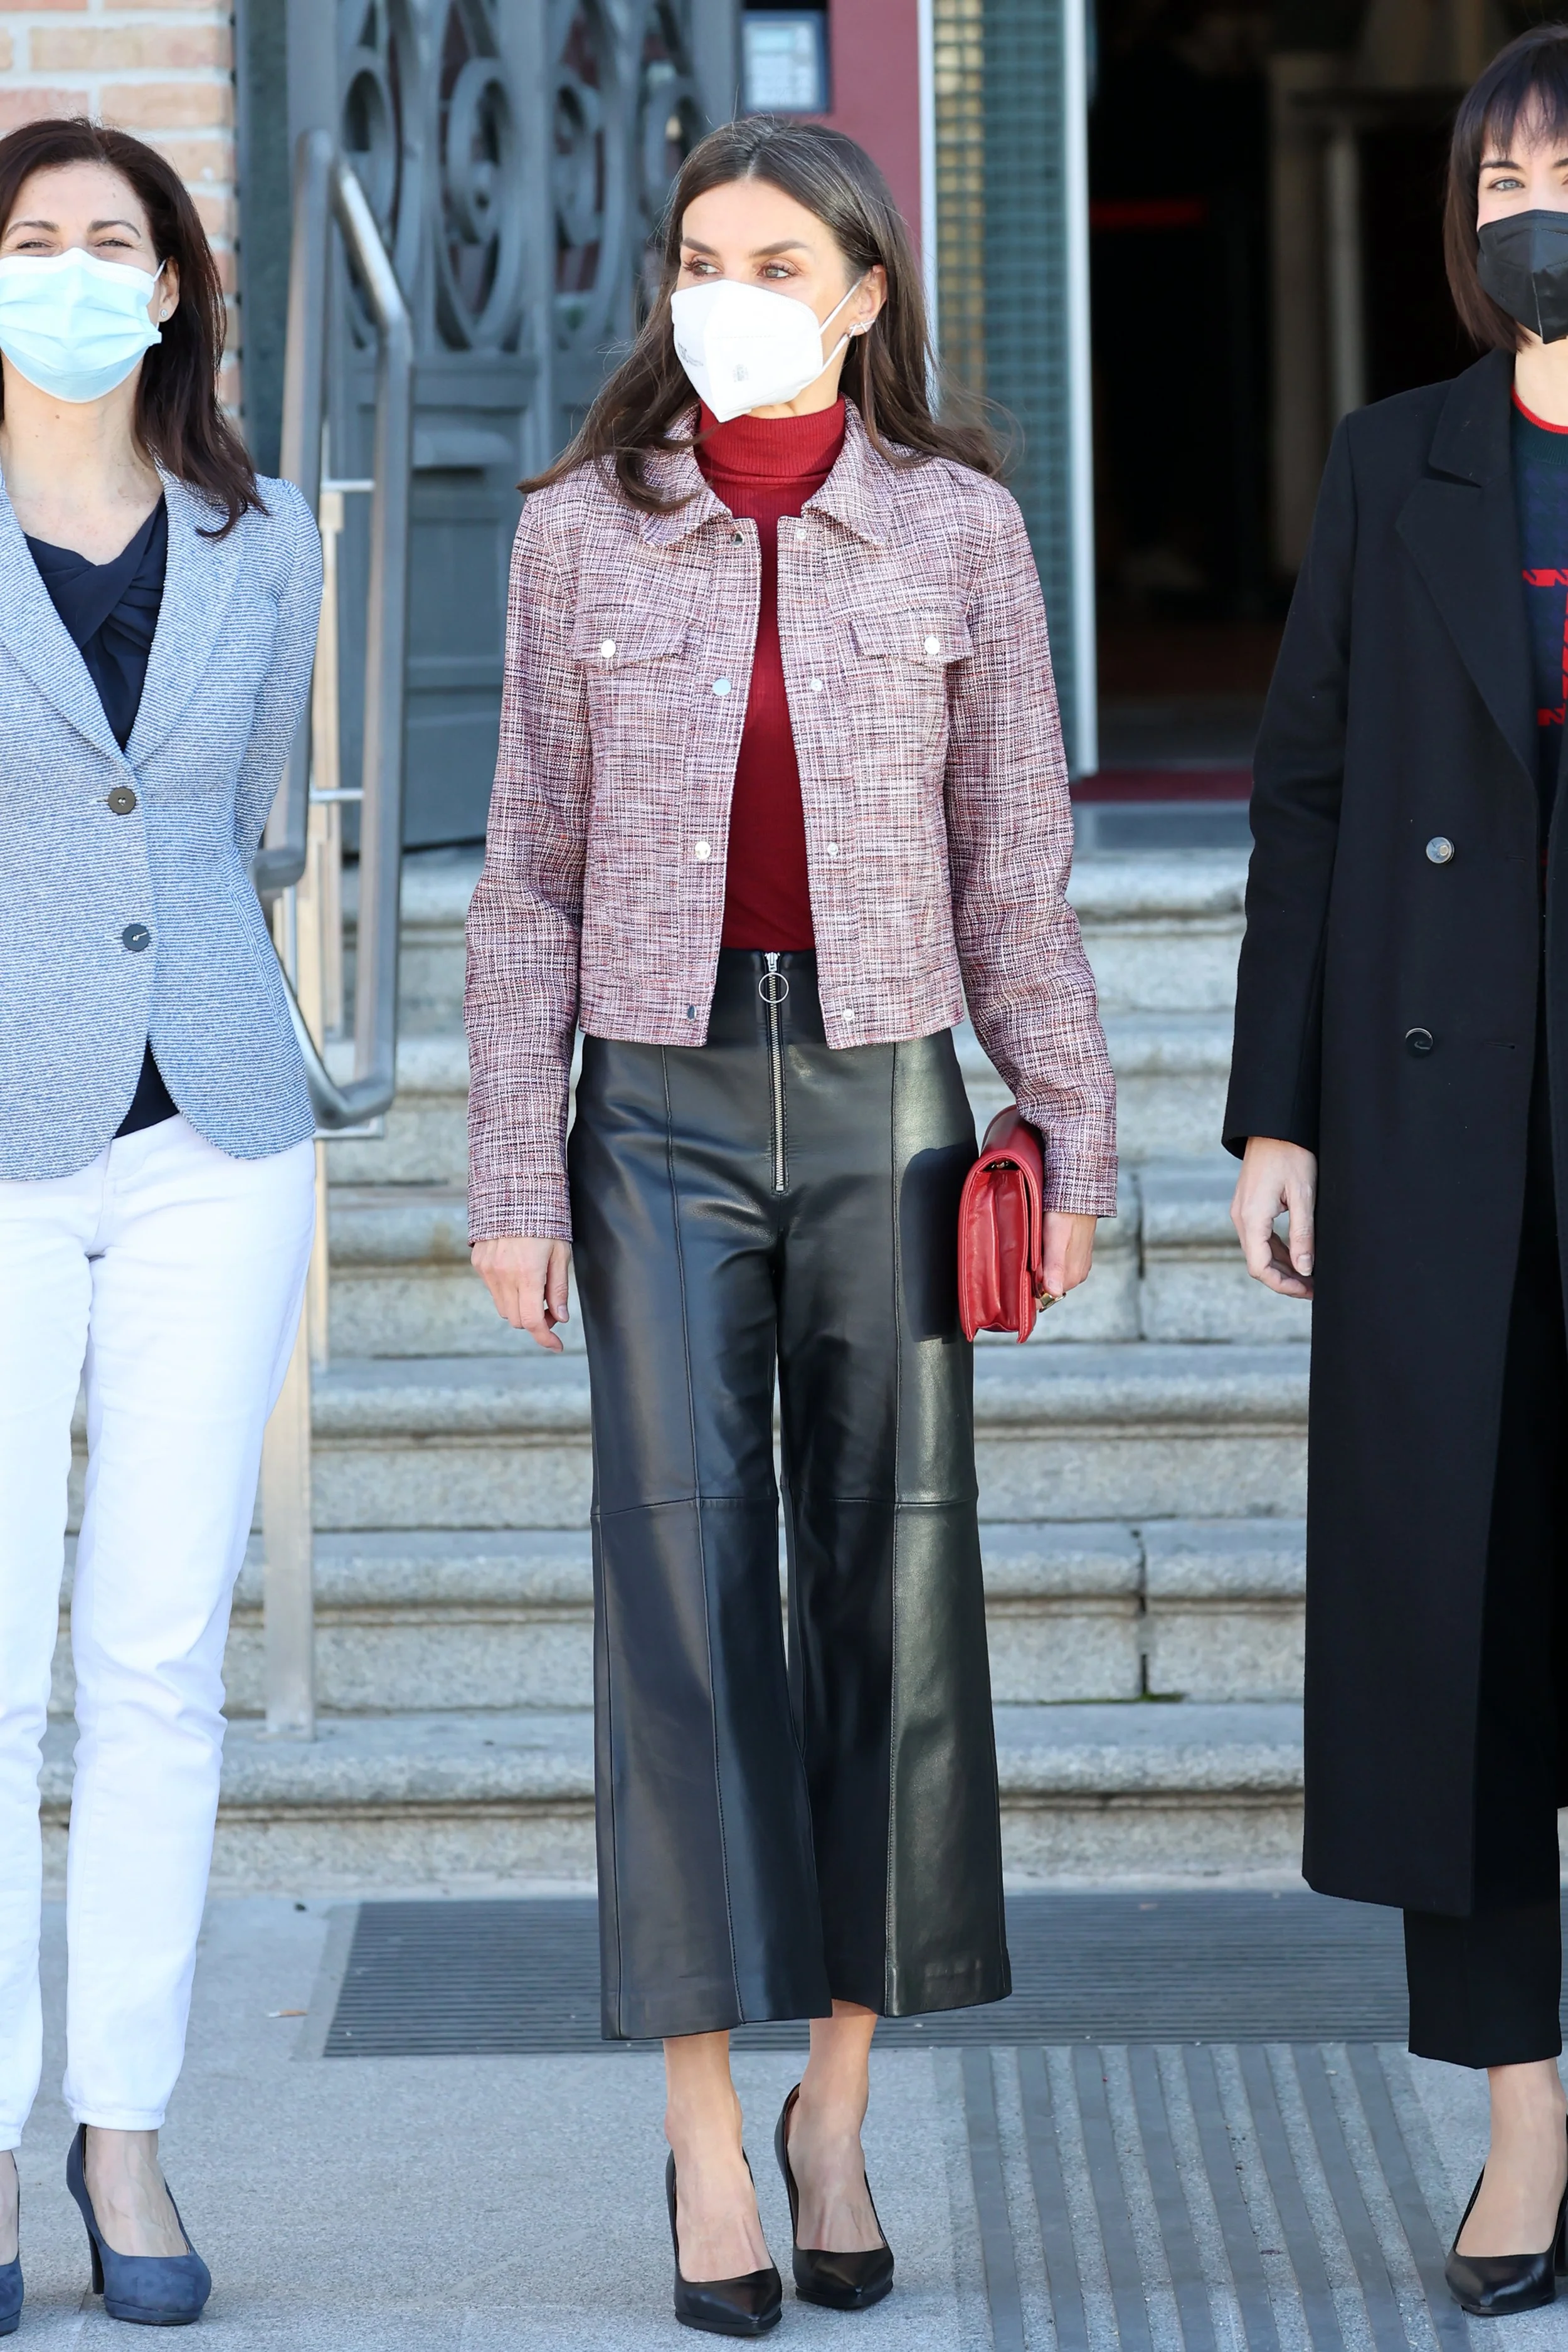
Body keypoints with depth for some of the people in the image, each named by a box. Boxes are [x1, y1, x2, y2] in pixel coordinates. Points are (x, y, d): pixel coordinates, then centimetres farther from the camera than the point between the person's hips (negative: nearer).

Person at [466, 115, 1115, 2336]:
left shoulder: (959, 527, 2)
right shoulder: (584, 530, 3)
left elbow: (1014, 862, 6)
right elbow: (530, 876, 4)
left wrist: (1078, 1138, 4)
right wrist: (514, 1177, 0)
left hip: (882, 1093, 1)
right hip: (666, 1099, 0)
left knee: (890, 1584, 5)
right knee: (682, 1588, -3)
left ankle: (841, 2096, 17)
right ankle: (705, 2129, 4)